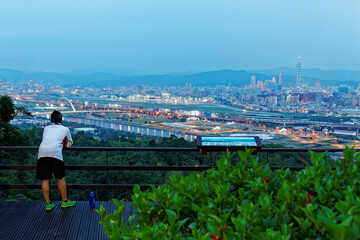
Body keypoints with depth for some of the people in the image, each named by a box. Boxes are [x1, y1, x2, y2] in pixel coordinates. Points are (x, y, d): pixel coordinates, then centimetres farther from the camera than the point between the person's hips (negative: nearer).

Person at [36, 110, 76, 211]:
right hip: (55, 153, -3)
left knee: (45, 180, 7)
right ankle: (65, 201, 18)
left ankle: (48, 204, 11)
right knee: (61, 178, 10)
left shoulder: (46, 128, 28)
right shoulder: (65, 129, 21)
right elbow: (69, 145, 30)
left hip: (42, 152, 3)